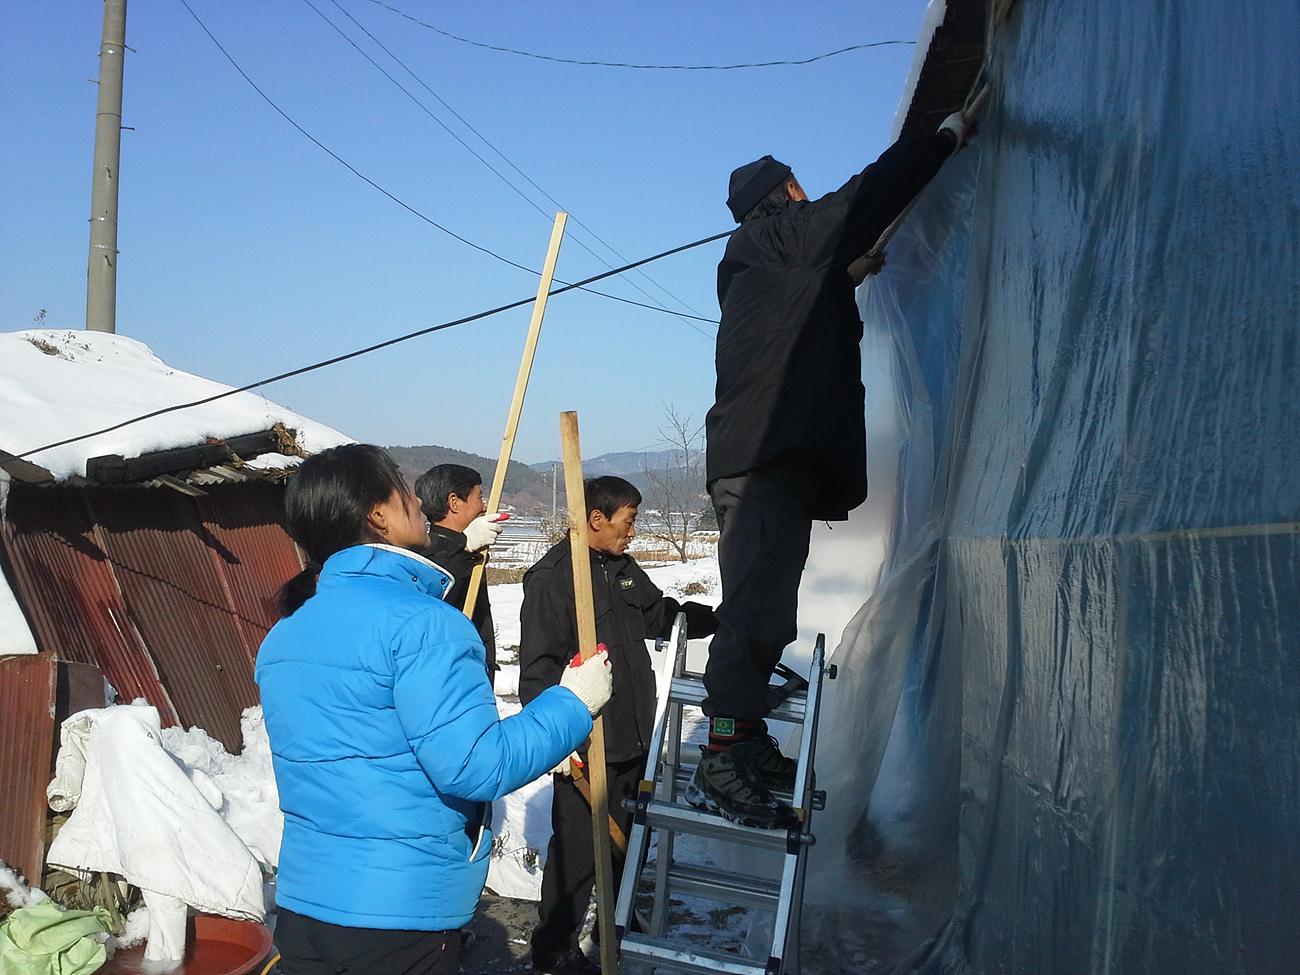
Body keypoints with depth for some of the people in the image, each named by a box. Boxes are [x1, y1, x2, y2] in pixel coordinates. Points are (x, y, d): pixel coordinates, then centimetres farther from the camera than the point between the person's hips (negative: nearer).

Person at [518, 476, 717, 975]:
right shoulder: (551, 577, -14)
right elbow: (538, 667, -17)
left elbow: (663, 615, 26)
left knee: (627, 838, 20)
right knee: (578, 848, -1)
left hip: (634, 737, 8)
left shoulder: (624, 569, 12)